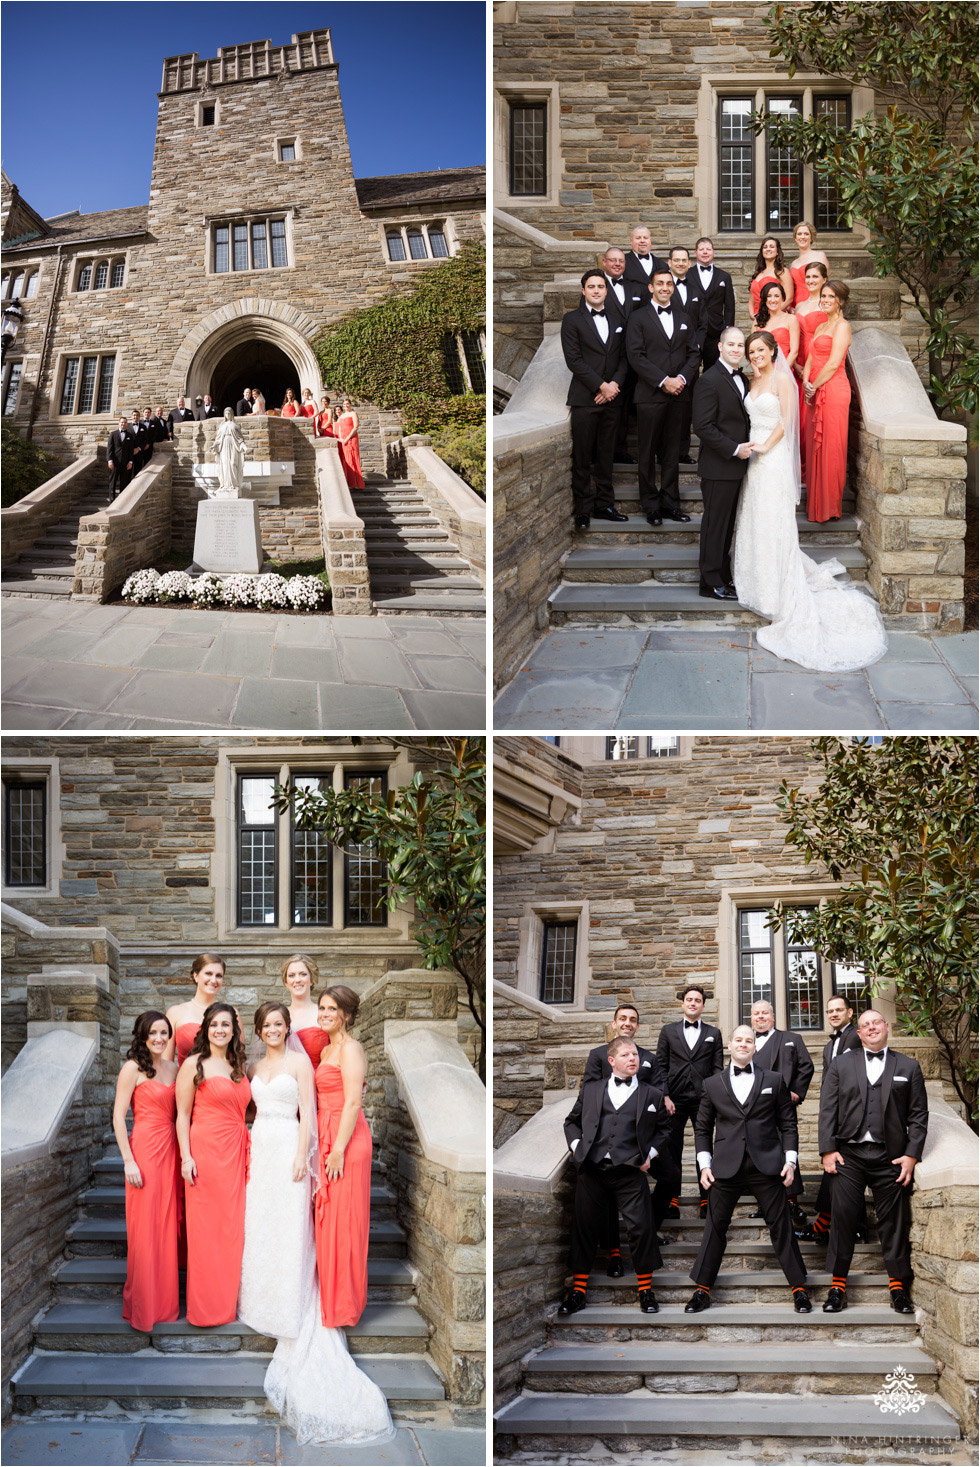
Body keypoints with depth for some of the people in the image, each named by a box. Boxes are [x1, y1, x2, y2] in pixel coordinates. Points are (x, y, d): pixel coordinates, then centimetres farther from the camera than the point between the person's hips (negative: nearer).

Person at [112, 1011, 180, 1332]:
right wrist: (129, 1160, -13)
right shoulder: (133, 1068, -5)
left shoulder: (172, 1068, 13)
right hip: (145, 1149, -6)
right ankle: (142, 1308, 4)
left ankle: (166, 1302, 14)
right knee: (144, 1230, -3)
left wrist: (182, 1155, 10)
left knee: (168, 1228, 7)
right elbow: (118, 1116, -8)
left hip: (171, 1151, 6)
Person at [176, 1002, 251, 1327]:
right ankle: (206, 1305, 4)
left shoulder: (239, 1067, 14)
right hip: (205, 1150, -5)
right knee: (206, 1226, -3)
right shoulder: (193, 1065, -2)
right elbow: (182, 1114, -4)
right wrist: (186, 1156, -10)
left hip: (236, 1151, 5)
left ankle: (231, 1300, 13)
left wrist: (248, 1154, 11)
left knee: (233, 1225, 5)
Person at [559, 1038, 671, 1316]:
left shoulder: (652, 1095, 12)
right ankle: (578, 1291, 12)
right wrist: (576, 1146, 6)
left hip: (630, 1171, -1)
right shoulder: (591, 1089, 15)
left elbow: (664, 1129, 16)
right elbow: (572, 1121, 22)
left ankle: (645, 1290, 7)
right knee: (584, 1228, 3)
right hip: (592, 1170, 1)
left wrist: (650, 1153, 2)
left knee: (642, 1228, -8)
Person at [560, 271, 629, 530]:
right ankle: (582, 510, 3)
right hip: (584, 399, -4)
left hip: (611, 400, 4)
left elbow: (623, 357, 12)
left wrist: (615, 384, -6)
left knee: (606, 457, 7)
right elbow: (573, 359, -7)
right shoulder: (572, 320, 1)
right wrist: (601, 386, -12)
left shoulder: (616, 321, 15)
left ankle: (604, 505, 13)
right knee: (582, 459, -2)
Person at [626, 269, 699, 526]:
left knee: (672, 453, 7)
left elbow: (693, 353, 11)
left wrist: (682, 378, -8)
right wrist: (663, 380, -15)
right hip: (650, 396, -4)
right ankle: (651, 505, 7)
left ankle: (670, 503, 13)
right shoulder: (639, 318, 1)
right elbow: (636, 356, -8)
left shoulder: (684, 318, 14)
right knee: (648, 453, 0)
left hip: (677, 395, 4)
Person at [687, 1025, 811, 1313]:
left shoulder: (774, 1081, 7)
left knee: (781, 1226, 1)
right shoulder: (712, 1084, 9)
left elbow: (788, 1124, 8)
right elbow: (702, 1129, 13)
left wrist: (790, 1161, 0)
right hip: (726, 1167, 1)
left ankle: (799, 1289, 10)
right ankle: (702, 1290, 13)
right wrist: (704, 1165, 4)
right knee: (715, 1227, 4)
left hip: (766, 1165, -1)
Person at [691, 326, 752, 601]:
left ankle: (723, 577, 22)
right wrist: (734, 449, -20)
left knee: (727, 525, 14)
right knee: (715, 524, -2)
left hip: (736, 465, 9)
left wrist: (745, 448, 8)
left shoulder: (741, 379, 13)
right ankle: (710, 583, 5)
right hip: (718, 467, -9)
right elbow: (703, 426, -20)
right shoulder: (709, 380, -15)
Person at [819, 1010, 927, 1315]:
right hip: (849, 1154, 0)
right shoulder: (841, 1065, 12)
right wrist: (828, 1150, -2)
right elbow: (827, 1110, 7)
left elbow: (919, 1115, 6)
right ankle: (837, 1285, 4)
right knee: (843, 1218, -2)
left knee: (893, 1222, 1)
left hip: (890, 1157, 0)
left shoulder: (908, 1067, 10)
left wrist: (912, 1154, -3)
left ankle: (899, 1287, 9)